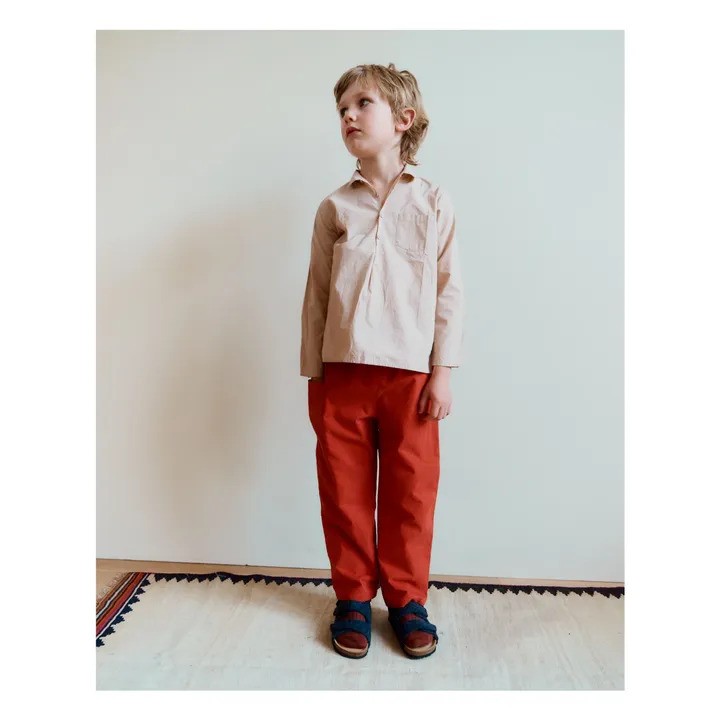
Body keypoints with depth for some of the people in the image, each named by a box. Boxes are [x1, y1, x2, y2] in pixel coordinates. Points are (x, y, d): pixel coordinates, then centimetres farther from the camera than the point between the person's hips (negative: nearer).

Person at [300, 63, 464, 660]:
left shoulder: (434, 203, 4)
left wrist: (442, 373, -3)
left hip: (411, 374, -1)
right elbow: (317, 294, 7)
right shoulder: (334, 207, 7)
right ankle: (354, 598, 28)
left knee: (411, 495, 8)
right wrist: (313, 375, 5)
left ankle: (407, 599, 28)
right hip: (343, 373, 2)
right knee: (345, 493, 9)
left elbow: (449, 292, 2)